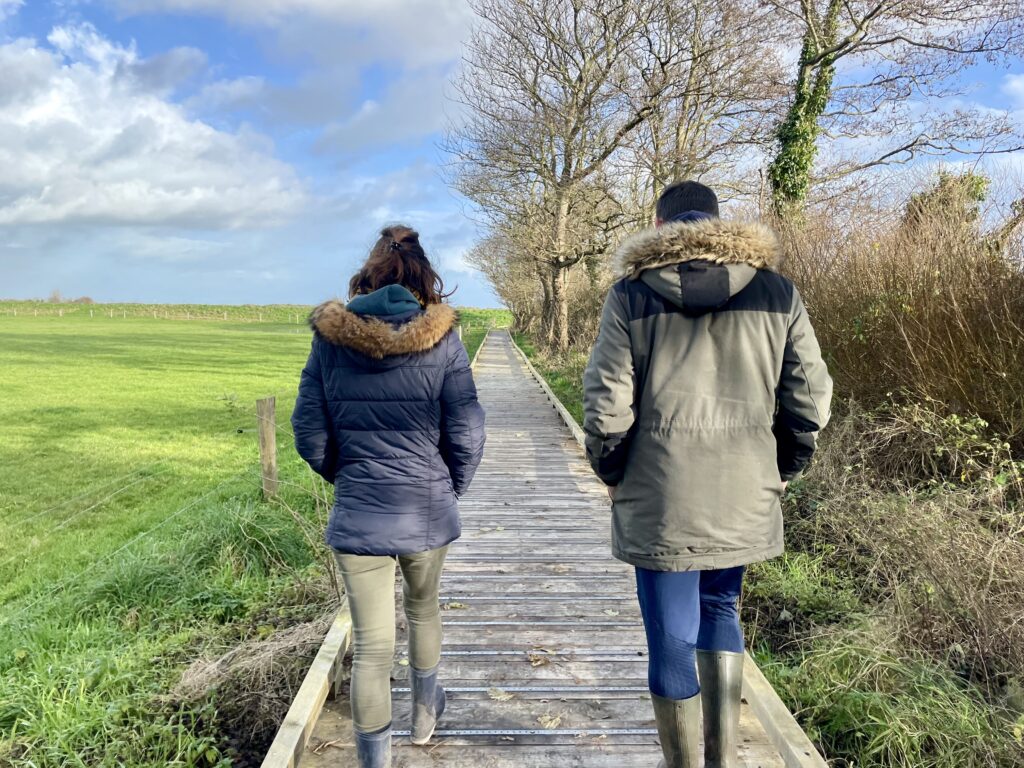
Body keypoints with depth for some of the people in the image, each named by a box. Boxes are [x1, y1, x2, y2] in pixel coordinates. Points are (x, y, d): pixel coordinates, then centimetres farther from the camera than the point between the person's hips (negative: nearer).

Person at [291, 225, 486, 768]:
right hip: (428, 513, 1)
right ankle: (424, 713, 49)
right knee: (422, 607, 27)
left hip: (357, 518, -1)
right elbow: (467, 438, -7)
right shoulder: (440, 340, -9)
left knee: (372, 646, 8)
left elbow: (309, 436, -1)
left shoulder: (329, 339, -4)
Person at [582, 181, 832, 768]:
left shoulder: (633, 295, -4)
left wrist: (613, 475, 5)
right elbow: (810, 399, 1)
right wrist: (783, 470, 13)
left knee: (672, 641, 10)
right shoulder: (777, 292, 2)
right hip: (746, 500, 3)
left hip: (659, 504, -3)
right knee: (720, 608, 26)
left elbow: (605, 406, -9)